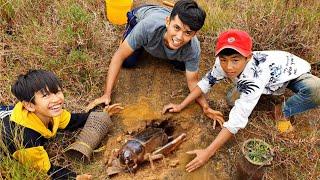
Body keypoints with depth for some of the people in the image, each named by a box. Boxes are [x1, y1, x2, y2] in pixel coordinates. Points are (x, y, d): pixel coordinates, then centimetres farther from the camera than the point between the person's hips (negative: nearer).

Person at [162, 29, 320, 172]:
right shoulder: (224, 63, -29)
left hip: (294, 72, -5)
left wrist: (208, 152, -45)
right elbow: (206, 81, -12)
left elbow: (237, 120, -46)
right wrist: (181, 106, -18)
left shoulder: (255, 77, -46)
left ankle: (285, 112, -7)